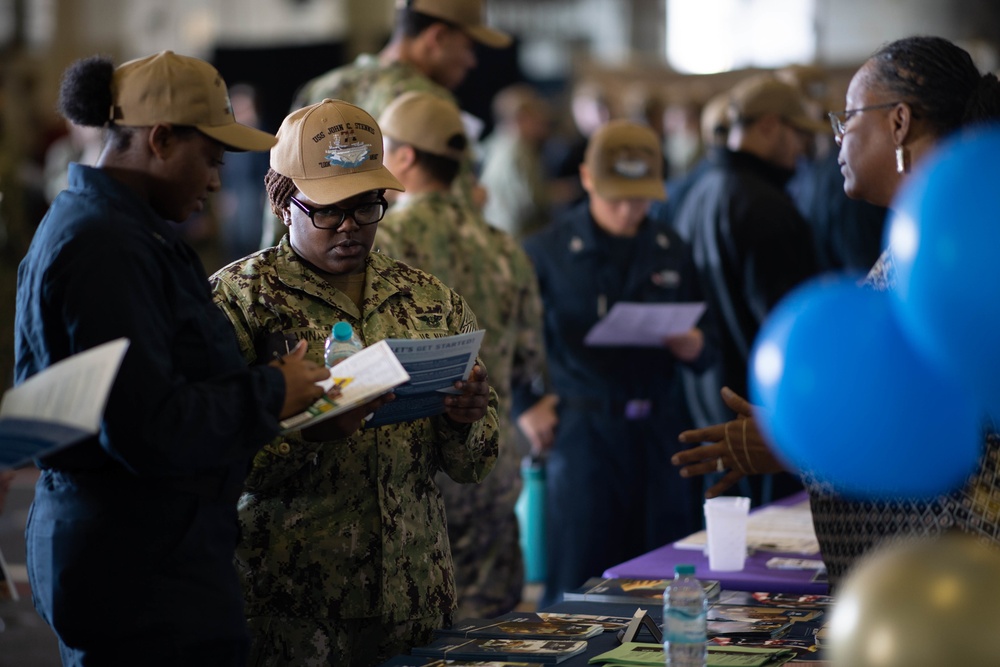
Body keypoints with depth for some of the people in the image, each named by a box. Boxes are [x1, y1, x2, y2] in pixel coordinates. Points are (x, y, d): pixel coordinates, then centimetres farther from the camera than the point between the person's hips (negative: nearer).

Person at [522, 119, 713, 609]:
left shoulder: (671, 252, 12)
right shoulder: (547, 252, 0)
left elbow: (705, 351, 18)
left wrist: (693, 347, -4)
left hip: (658, 433, 4)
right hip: (582, 434, -4)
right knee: (575, 591, -3)